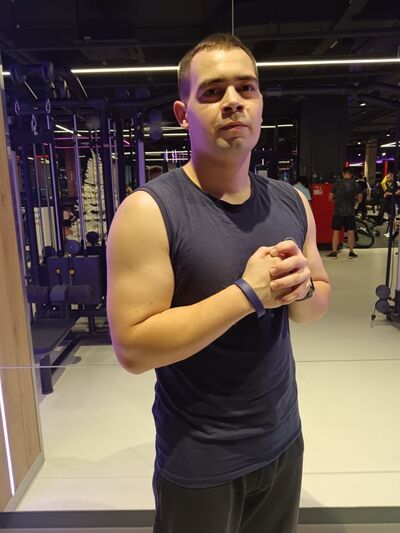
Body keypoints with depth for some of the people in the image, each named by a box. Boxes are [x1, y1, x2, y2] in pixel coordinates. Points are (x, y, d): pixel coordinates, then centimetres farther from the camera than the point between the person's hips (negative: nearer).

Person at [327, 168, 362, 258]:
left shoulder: (336, 184, -1)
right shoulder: (355, 184, -1)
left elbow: (330, 198, 4)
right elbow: (359, 199, 1)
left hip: (338, 211, 0)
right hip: (350, 212, 0)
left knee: (336, 231, 5)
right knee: (351, 232, 7)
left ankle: (334, 252, 5)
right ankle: (351, 252, 12)